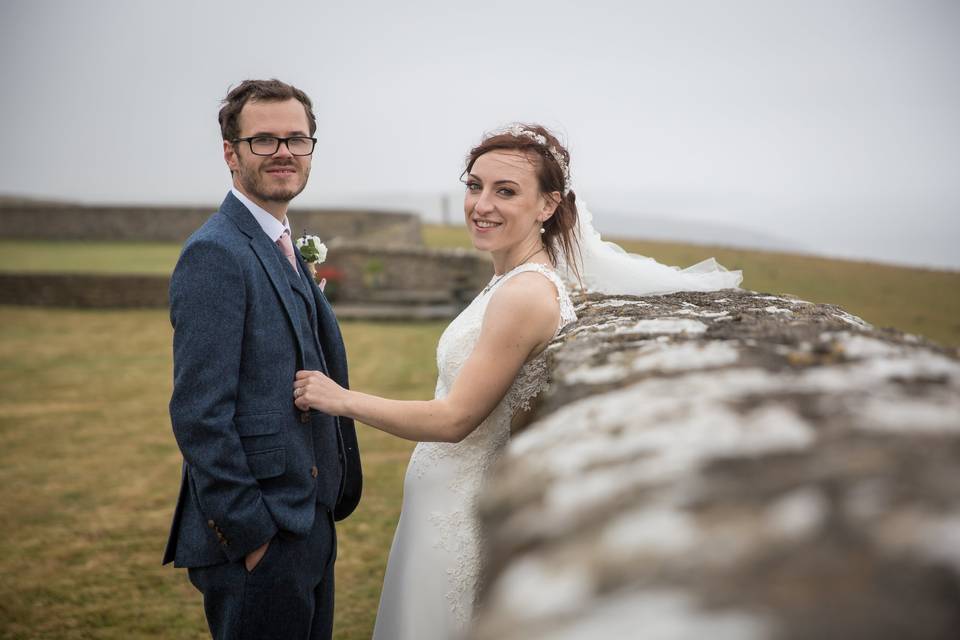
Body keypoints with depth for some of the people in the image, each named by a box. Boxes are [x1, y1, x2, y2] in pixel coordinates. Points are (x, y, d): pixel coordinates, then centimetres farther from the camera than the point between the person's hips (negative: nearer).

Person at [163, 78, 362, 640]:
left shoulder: (285, 251, 14)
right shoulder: (216, 253, -16)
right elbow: (200, 413, -21)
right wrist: (248, 534, -19)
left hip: (308, 524, 9)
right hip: (260, 535, -9)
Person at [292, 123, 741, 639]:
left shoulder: (525, 293, -24)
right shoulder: (513, 277, 4)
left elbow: (454, 419, -21)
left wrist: (341, 399, -12)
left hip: (468, 514, -9)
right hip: (457, 501, 9)